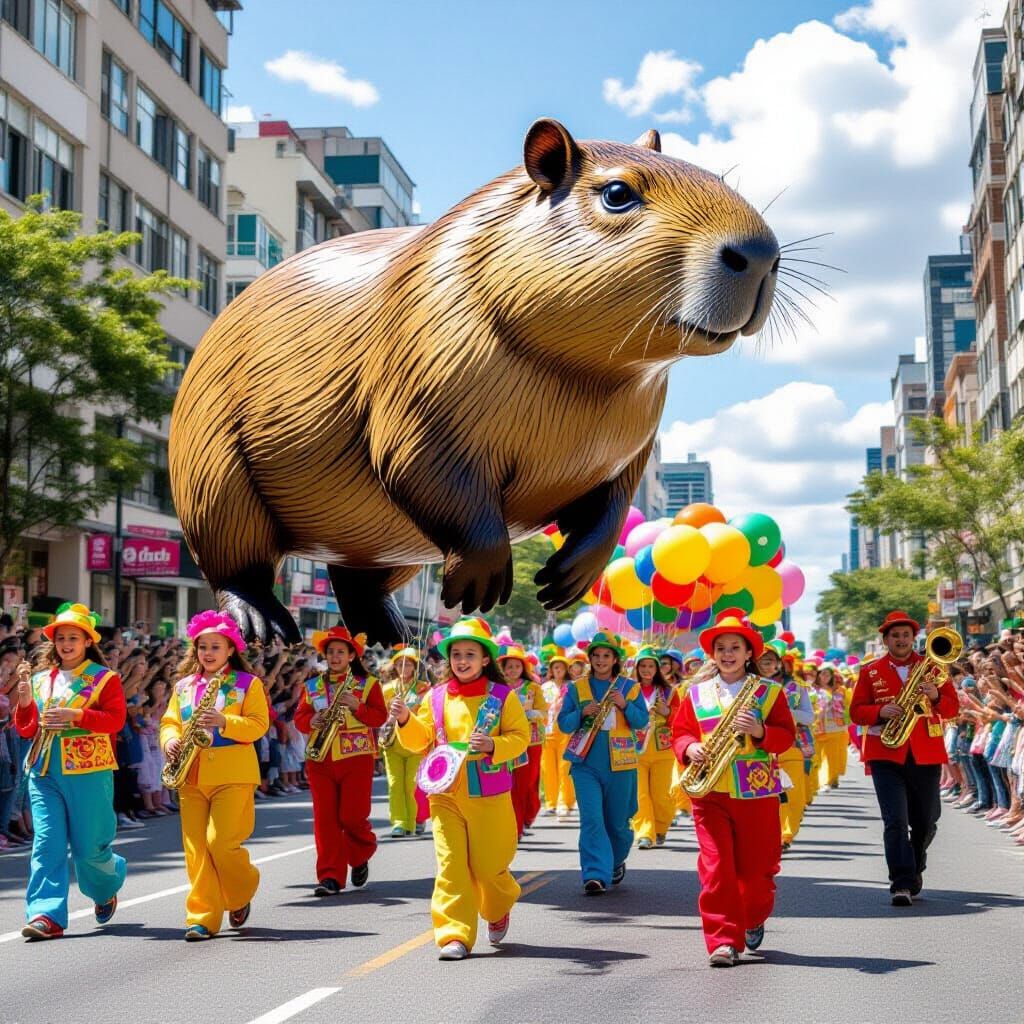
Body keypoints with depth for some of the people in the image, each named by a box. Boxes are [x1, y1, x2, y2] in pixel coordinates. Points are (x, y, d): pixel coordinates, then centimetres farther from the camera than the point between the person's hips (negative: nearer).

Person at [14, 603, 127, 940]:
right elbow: (25, 729, 13)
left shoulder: (105, 678, 2)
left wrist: (76, 715, -21)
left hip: (88, 772, -4)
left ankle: (106, 888, 34)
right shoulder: (40, 679, 15)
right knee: (47, 842, -7)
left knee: (89, 846, 3)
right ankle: (46, 914, -11)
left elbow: (116, 719, -10)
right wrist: (25, 700, -6)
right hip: (44, 773, 4)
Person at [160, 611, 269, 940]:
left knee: (221, 842, -11)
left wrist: (224, 722, -21)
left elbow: (258, 725, -6)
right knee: (196, 848, 1)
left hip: (232, 776, -4)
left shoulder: (248, 683, 2)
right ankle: (202, 917, 6)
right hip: (191, 776, 4)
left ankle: (241, 895, 17)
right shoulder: (184, 686, 15)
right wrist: (171, 740, -7)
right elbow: (169, 722, 16)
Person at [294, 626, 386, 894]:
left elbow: (379, 717, -4)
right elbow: (299, 718, 9)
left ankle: (361, 857, 27)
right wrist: (311, 721, -13)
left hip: (356, 759, -3)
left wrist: (356, 705, -20)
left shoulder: (368, 683, 4)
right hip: (320, 759, 3)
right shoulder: (311, 686, 13)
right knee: (325, 818, -2)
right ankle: (330, 876, 1)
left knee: (352, 816, -3)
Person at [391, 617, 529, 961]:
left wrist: (493, 745, -20)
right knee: (450, 864, -6)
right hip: (446, 794, 2)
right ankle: (455, 935, -6)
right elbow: (420, 740, 9)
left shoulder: (502, 695, -1)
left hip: (489, 797, -2)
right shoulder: (436, 697, 6)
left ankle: (499, 909, 37)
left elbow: (520, 737, -2)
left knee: (488, 865, 5)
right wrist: (406, 720, -10)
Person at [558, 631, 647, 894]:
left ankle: (617, 862, 35)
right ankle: (595, 874, -17)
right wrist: (583, 712, -14)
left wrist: (624, 705, -15)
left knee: (618, 821, 10)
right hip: (586, 763, -1)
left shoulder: (629, 687, 7)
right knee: (591, 818, -14)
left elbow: (642, 721, 2)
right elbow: (564, 724, 5)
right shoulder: (576, 687, 7)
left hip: (619, 764, 1)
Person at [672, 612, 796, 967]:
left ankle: (754, 919, 36)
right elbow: (680, 731, 10)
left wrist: (759, 731, -18)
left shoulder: (769, 691, 5)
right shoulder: (697, 693, 10)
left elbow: (786, 734, 0)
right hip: (710, 791, 1)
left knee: (756, 867, 7)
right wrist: (690, 748, -11)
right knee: (715, 867, -8)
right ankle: (723, 941, -6)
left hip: (757, 791, 0)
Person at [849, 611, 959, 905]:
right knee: (895, 821, -14)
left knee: (925, 822, 11)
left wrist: (936, 697, -17)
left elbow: (953, 708, 5)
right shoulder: (870, 672, 6)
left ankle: (914, 869, 36)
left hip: (926, 756, 2)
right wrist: (880, 711, -16)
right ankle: (902, 884, -14)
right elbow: (856, 711, 4)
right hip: (886, 755, -2)